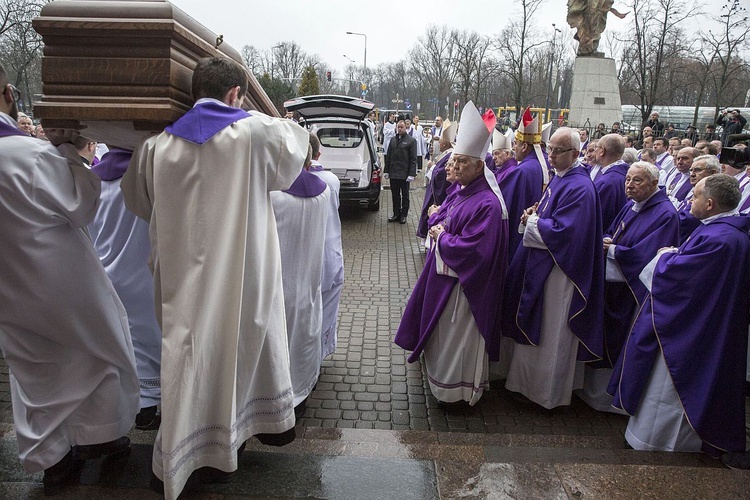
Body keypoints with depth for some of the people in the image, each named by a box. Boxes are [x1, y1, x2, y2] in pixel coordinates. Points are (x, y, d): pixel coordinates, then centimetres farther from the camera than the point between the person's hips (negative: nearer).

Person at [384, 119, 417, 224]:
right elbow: (388, 157, 15)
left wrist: (411, 174, -13)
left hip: (404, 174, -4)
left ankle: (403, 215, 15)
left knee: (405, 195, 7)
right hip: (393, 173, 5)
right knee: (395, 195, 10)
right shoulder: (393, 140, 12)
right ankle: (396, 214, 19)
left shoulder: (411, 141, -3)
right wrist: (386, 171, 9)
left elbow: (413, 159, -6)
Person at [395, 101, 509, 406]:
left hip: (464, 283, -10)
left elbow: (472, 249, -30)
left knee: (457, 335, 7)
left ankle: (457, 389, 26)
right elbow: (442, 218, 17)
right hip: (444, 275, 10)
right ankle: (442, 377, 43)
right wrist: (439, 227, -6)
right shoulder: (461, 192, 5)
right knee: (441, 330, 23)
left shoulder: (487, 204, -25)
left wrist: (442, 237, -15)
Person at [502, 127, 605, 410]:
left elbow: (562, 230, -26)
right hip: (540, 264, 10)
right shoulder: (559, 179, 10)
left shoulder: (579, 187, -19)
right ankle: (530, 380, 36)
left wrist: (531, 222, -12)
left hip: (558, 270, -10)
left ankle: (548, 392, 22)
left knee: (551, 333, 4)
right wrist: (534, 216, -1)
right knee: (534, 327, 19)